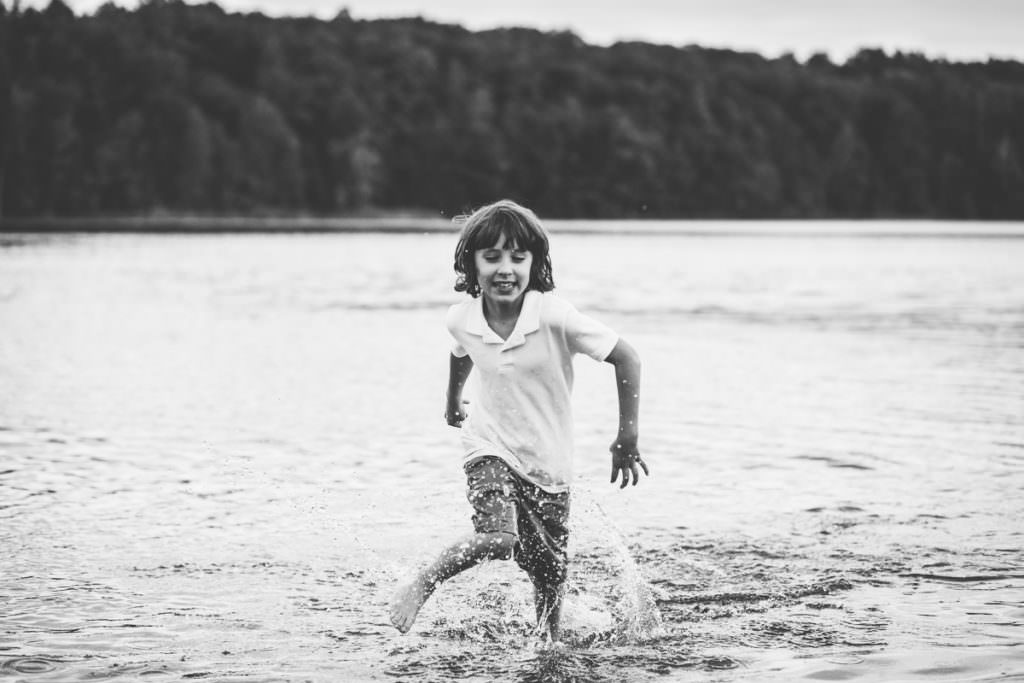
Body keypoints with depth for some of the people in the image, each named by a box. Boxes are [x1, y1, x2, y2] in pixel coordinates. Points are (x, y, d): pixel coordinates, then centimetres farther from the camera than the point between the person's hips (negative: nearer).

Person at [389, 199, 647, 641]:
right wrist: (453, 402, 32)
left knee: (549, 575, 9)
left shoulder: (554, 317, -23)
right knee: (499, 539, -28)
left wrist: (627, 438, -15)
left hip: (548, 461, 0)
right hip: (490, 447, 0)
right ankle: (421, 584, -8)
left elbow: (626, 359, -17)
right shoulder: (462, 320, -12)